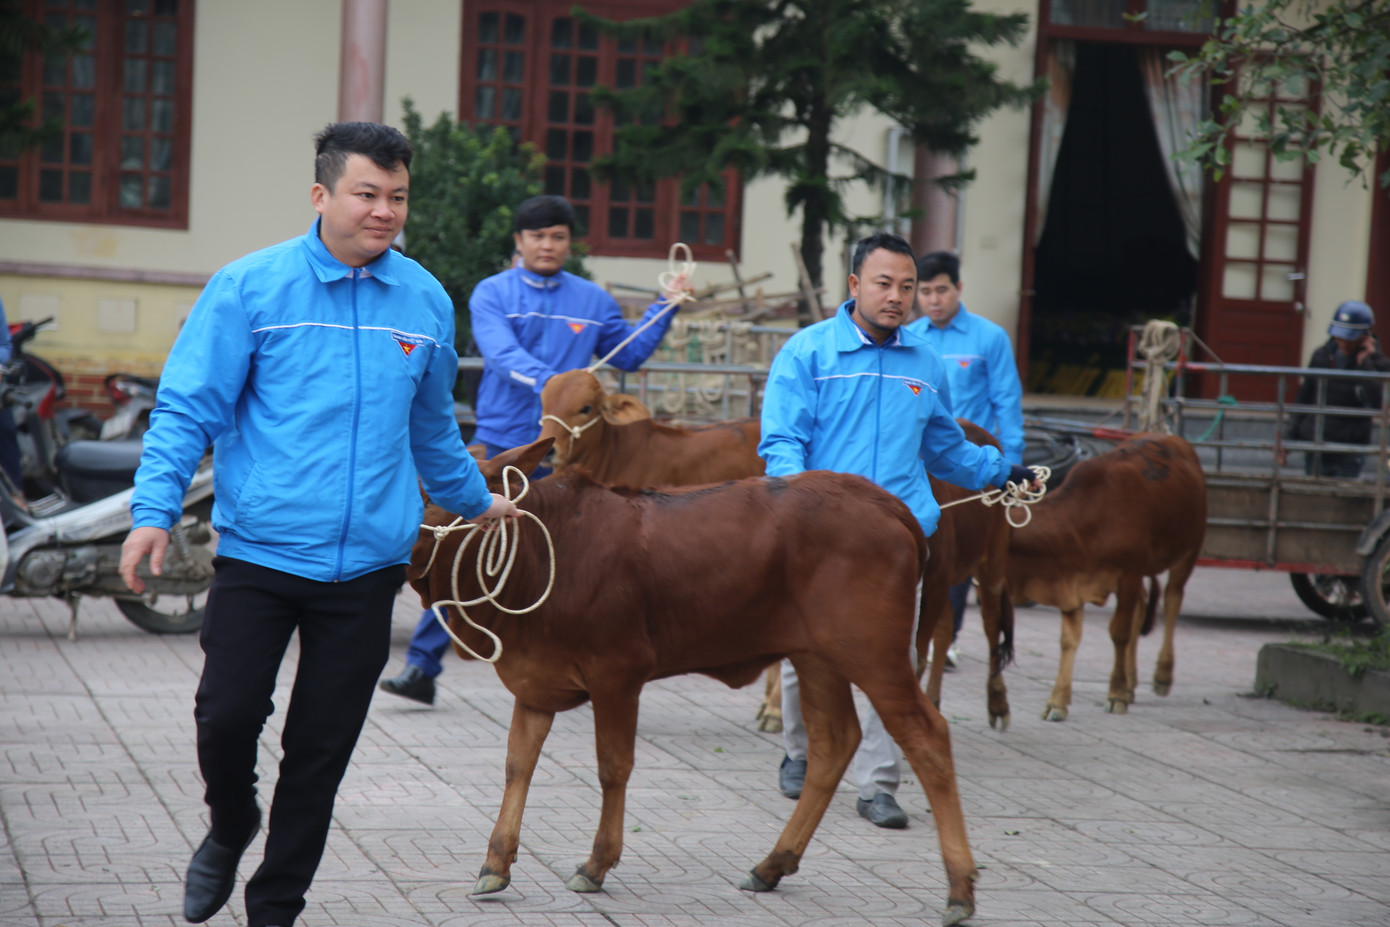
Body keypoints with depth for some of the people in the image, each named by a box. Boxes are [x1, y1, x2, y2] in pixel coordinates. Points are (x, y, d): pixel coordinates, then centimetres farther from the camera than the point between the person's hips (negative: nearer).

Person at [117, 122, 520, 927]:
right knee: (228, 716, -6)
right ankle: (230, 831, 27)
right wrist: (156, 510, -14)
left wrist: (475, 501, 36)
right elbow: (189, 408, -3)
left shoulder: (426, 302, 8)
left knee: (322, 751, 6)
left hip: (367, 563, 3)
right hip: (259, 552, -3)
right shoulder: (250, 287, -4)